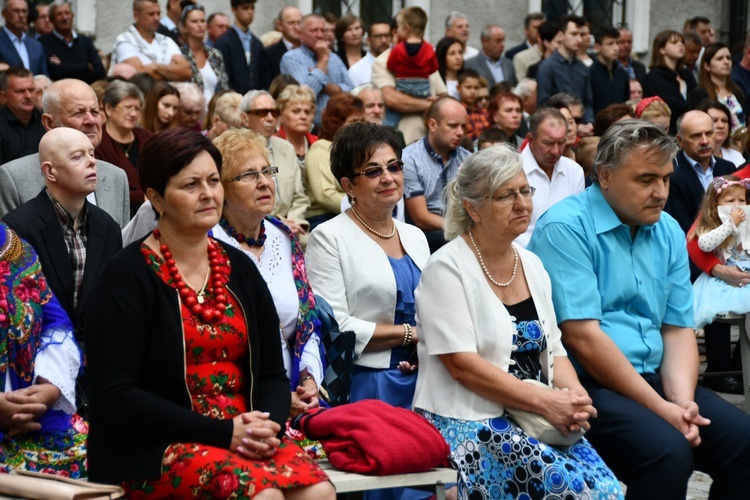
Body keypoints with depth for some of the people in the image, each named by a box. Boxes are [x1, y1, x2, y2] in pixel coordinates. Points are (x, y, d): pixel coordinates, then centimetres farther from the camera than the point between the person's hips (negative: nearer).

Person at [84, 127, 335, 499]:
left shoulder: (239, 268, 14)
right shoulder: (127, 276, -4)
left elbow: (272, 374, 16)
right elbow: (115, 395, -11)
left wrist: (266, 425, -8)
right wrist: (225, 433, -16)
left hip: (244, 437, 6)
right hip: (152, 452, -5)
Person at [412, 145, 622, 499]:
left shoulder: (531, 265, 14)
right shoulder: (447, 268, -7)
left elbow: (553, 351, 16)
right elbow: (462, 365, -15)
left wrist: (575, 397, -7)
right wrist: (547, 403, -19)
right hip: (466, 421, -6)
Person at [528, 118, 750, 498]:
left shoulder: (668, 232, 11)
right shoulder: (566, 227, -12)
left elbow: (679, 329, 9)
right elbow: (583, 339, -18)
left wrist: (681, 400, -11)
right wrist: (661, 409, -17)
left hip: (651, 378, 7)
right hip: (583, 384, -7)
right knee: (667, 450, -30)